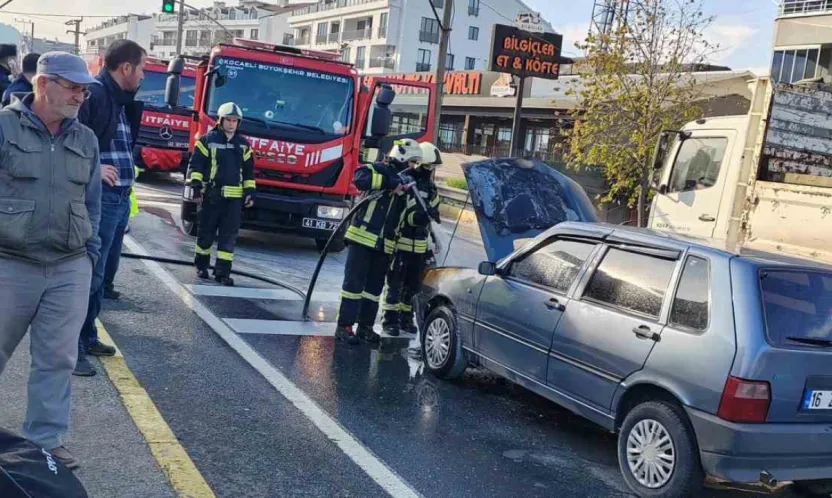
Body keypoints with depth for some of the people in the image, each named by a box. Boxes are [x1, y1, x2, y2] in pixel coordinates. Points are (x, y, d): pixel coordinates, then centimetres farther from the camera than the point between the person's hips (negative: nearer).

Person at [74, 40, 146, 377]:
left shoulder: (121, 99, 16)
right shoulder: (93, 93, -13)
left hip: (120, 197, 10)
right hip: (99, 196, -10)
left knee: (99, 272, 17)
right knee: (89, 273, -6)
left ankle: (87, 337, 29)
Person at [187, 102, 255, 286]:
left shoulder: (243, 144, 12)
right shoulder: (207, 140, 0)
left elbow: (249, 170, 17)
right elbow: (195, 165, -2)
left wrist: (250, 192, 9)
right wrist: (196, 186, -10)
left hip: (234, 197, 3)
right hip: (211, 195, -3)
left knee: (229, 236, -1)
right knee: (206, 232, 6)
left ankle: (223, 272, 2)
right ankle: (201, 266, 24)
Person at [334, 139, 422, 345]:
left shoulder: (406, 182, 17)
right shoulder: (378, 170, -3)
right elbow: (360, 179, -26)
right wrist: (391, 182, -24)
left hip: (384, 244, 7)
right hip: (362, 237, -7)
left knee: (375, 287, 10)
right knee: (354, 282, -4)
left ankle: (365, 326, 19)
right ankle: (344, 326, 1)